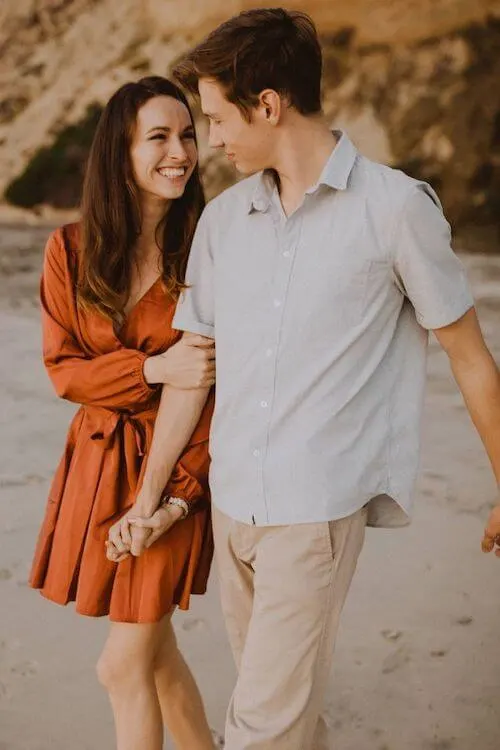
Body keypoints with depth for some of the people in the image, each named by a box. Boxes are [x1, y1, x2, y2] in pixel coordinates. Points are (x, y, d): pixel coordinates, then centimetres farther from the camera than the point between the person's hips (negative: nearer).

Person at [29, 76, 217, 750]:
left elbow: (220, 388, -11)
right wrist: (155, 369, -19)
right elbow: (63, 367, -2)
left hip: (173, 467, -4)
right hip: (97, 461, 4)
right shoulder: (71, 250, -2)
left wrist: (173, 498, -17)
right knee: (154, 649, 17)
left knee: (124, 665, 1)